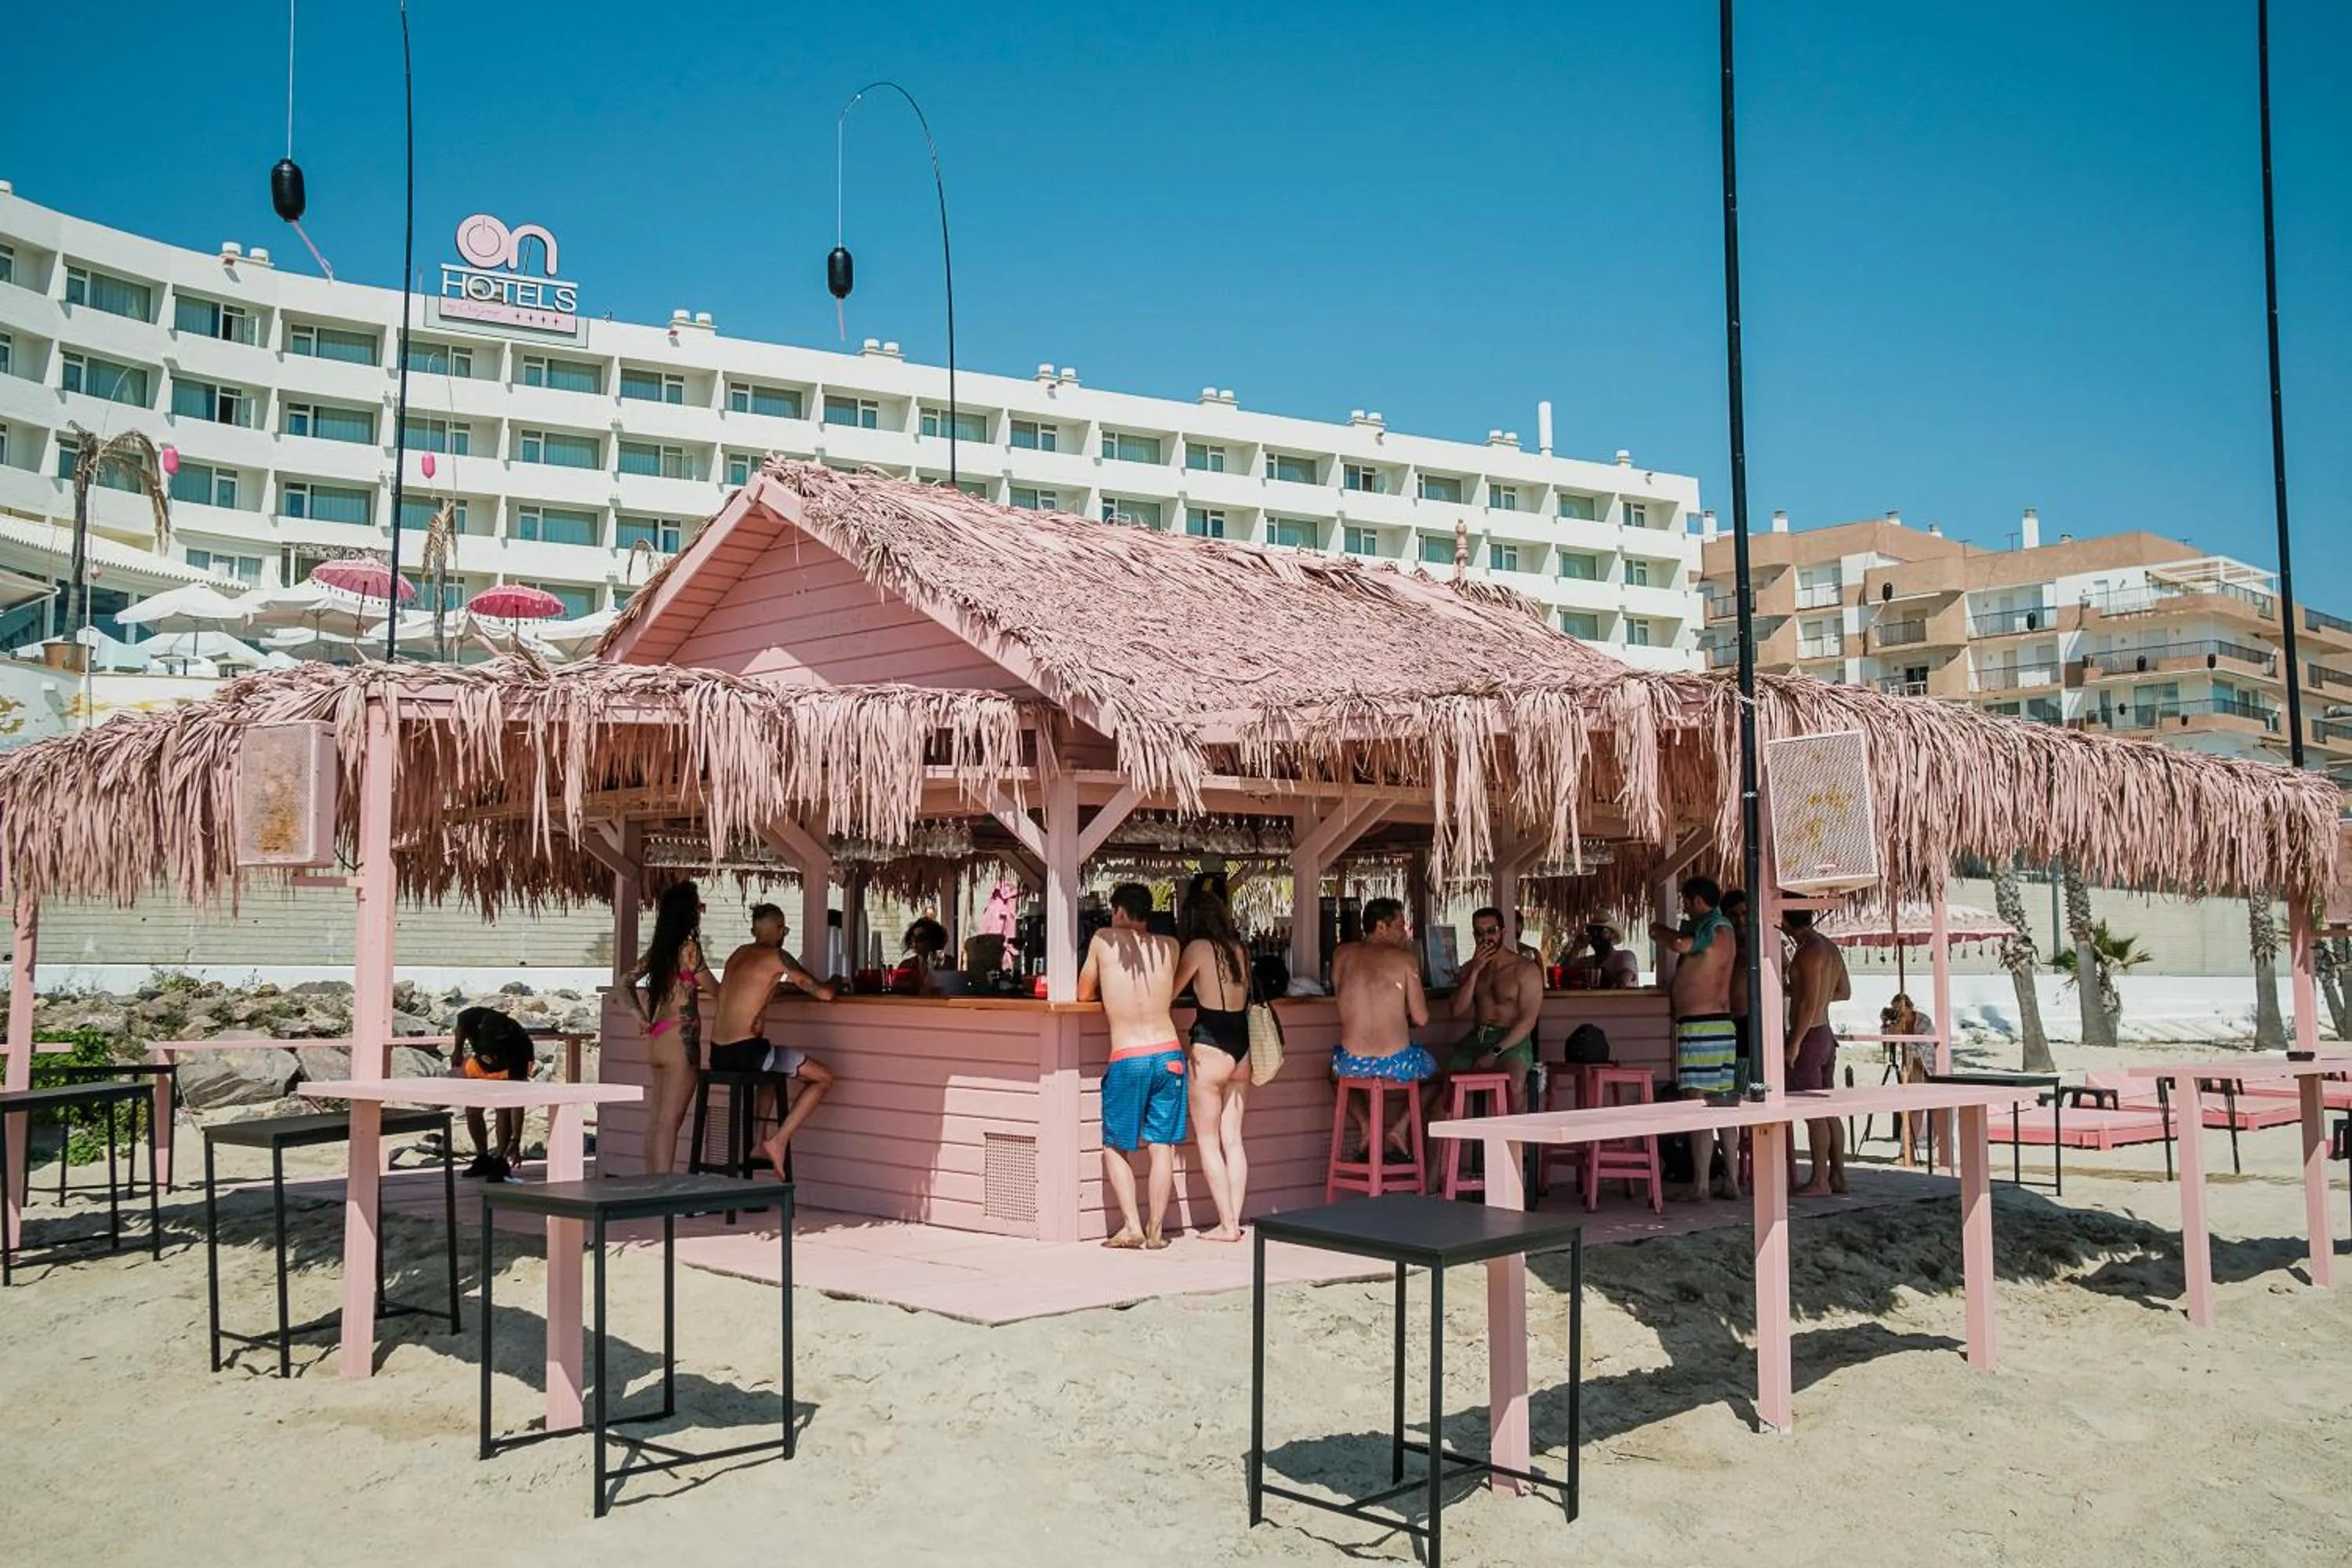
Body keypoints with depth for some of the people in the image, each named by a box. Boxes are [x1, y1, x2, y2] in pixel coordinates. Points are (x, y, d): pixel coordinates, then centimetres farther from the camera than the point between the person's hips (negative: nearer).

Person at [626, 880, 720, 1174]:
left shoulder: (657, 948, 11)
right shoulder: (688, 947, -11)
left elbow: (628, 982, 20)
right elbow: (716, 993, -5)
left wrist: (642, 1016, 17)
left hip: (656, 1040, 8)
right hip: (679, 1039, -8)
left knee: (655, 1119, 11)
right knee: (670, 1121, -8)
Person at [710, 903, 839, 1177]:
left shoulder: (738, 954, 16)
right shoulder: (777, 957, -5)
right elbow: (824, 994, -6)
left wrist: (789, 980, 34)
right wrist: (833, 984, 16)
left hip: (718, 1057, 8)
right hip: (746, 1052, -8)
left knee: (771, 1072, 38)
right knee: (824, 1077, 4)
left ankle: (757, 1143, 33)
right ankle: (778, 1141, -5)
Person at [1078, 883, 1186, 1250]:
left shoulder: (1104, 940, 1)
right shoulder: (1169, 947, 7)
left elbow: (1084, 994, 11)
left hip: (1127, 1059, -2)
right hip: (1169, 1055, 2)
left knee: (1115, 1147, 11)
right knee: (1162, 1147, 9)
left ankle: (1131, 1227, 2)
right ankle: (1155, 1230, 11)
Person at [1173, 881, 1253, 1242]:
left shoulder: (1199, 948, -8)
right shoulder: (1240, 950, 8)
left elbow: (1170, 992, 0)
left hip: (1210, 1047, -6)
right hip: (1241, 1046, 6)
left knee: (1208, 1142, 1)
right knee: (1233, 1139, 10)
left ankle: (1227, 1224, 0)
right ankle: (1234, 1220, 11)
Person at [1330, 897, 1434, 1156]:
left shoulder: (1342, 954, 4)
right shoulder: (1405, 959, -5)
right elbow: (1421, 1019, -4)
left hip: (1352, 1064, 2)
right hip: (1396, 1064, -2)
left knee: (1335, 1067, 39)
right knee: (1433, 1071, 32)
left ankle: (1366, 1126, 19)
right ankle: (1399, 1127, 13)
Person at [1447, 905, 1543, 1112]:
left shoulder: (1525, 969, -2)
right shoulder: (1469, 969, 15)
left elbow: (1528, 1021, -9)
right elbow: (1458, 1011, 1)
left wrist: (1495, 1053, -18)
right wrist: (1475, 971, -8)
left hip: (1513, 1040, -5)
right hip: (1476, 1038, 5)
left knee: (1515, 1078, -37)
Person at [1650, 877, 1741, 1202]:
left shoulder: (1714, 929, -11)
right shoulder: (1724, 931, 19)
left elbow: (1681, 944, -29)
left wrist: (1660, 931, -10)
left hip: (1698, 1026, -10)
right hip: (1722, 1025, 10)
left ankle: (1699, 1186, -7)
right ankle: (1731, 1181, 15)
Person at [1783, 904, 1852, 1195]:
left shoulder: (1809, 951, -16)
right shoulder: (1830, 947, 12)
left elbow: (1810, 1002, -21)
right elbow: (1844, 991, 22)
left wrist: (1795, 1042, -18)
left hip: (1809, 1036, -9)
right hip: (1826, 1034, 10)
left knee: (1812, 1112, -6)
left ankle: (1819, 1180, -4)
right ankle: (1837, 1175, 15)